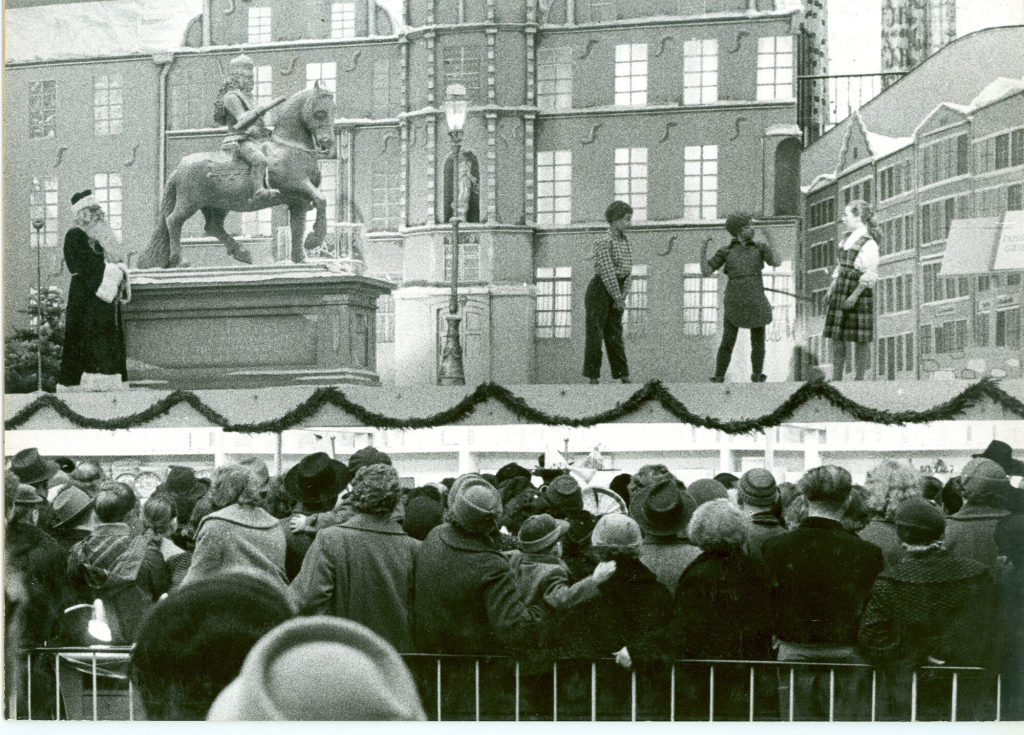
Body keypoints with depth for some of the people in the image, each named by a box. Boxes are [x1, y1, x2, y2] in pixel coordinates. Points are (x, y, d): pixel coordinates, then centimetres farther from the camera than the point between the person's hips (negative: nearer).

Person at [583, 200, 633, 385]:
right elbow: (608, 273, -19)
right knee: (595, 333, -2)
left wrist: (622, 297, 1)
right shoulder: (604, 243, -15)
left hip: (615, 292, 7)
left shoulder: (625, 242, 9)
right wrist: (619, 299, -17)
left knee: (615, 334, 8)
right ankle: (593, 376, 2)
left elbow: (627, 271, 10)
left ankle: (623, 375, 8)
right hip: (600, 289, -7)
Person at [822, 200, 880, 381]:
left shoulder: (869, 243, -12)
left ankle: (859, 379, 7)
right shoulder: (848, 238, 12)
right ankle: (836, 378, 13)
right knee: (836, 337, 7)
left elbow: (871, 275, -15)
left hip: (858, 293, -8)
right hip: (840, 292, 8)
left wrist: (855, 295, -19)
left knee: (860, 339, 1)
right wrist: (831, 289, 13)